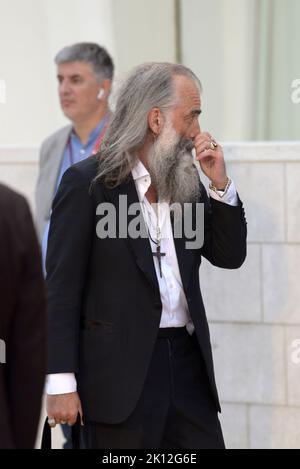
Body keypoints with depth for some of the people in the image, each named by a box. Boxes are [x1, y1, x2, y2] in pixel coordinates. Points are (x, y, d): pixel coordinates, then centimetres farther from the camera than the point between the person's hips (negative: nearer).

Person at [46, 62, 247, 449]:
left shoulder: (186, 183, 12)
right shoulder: (87, 183, -6)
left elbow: (230, 256, 14)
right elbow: (61, 287, -8)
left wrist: (220, 184, 0)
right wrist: (61, 382, -13)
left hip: (187, 359, 6)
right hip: (120, 370, -5)